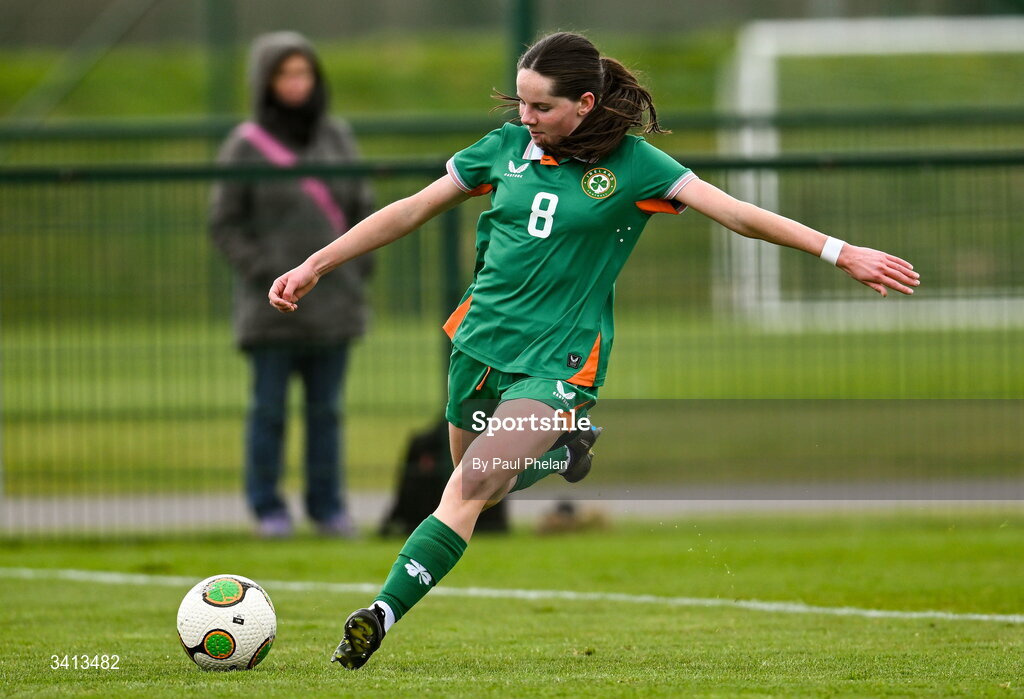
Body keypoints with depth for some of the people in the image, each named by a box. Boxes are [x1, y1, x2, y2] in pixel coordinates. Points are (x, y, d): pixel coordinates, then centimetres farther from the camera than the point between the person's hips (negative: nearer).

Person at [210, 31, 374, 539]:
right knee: (269, 407, 0)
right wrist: (261, 271, -10)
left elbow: (361, 208, 14)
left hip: (332, 301, 3)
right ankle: (267, 509, 6)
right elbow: (225, 224, -1)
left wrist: (356, 270, 3)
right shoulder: (245, 147, -3)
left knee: (326, 409, 6)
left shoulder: (337, 138, 8)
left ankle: (327, 505, 12)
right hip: (272, 305, -3)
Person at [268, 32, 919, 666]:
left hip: (556, 362, -5)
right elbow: (410, 212, 11)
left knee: (471, 487, -21)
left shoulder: (631, 164, -6)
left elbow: (736, 212, -9)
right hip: (480, 344, 5)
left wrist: (841, 252, -17)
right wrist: (315, 267, 11)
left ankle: (383, 614, -22)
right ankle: (562, 449, 42)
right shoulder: (506, 147, 4)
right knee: (470, 481, 16)